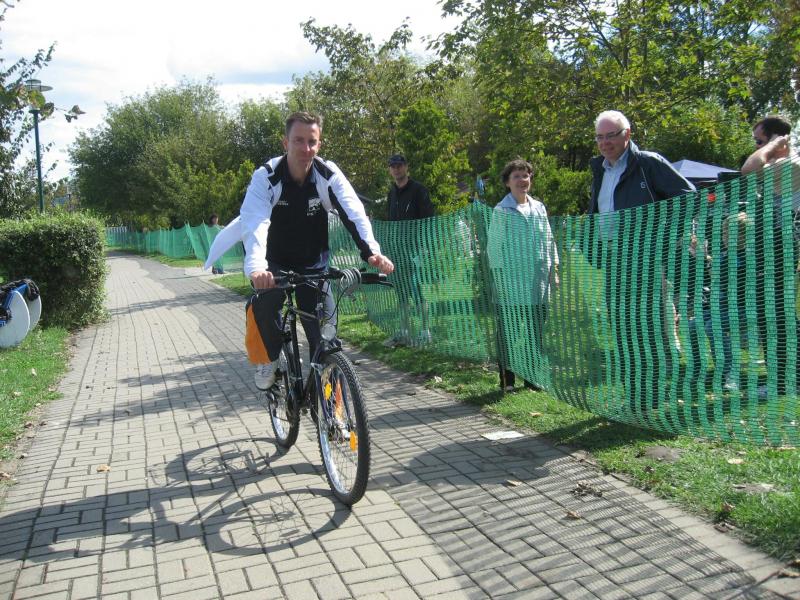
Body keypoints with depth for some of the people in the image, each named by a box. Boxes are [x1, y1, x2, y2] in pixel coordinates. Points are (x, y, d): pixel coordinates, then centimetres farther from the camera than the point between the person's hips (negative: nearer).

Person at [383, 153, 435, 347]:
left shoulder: (418, 190, -5)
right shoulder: (392, 193, 16)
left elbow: (428, 219, -9)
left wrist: (425, 244, -16)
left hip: (414, 246, -7)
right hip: (396, 248, 7)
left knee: (416, 287, -9)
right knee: (401, 289, 10)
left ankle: (425, 331, 0)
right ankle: (404, 332, 17)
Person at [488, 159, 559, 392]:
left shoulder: (539, 207, 12)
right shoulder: (501, 211, -2)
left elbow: (549, 240, 16)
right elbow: (494, 245, -3)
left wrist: (554, 269, 12)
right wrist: (498, 274, -8)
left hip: (538, 281, 5)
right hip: (511, 281, -4)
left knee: (536, 331, 10)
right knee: (509, 332, 1)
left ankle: (535, 376, 21)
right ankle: (507, 379, 10)